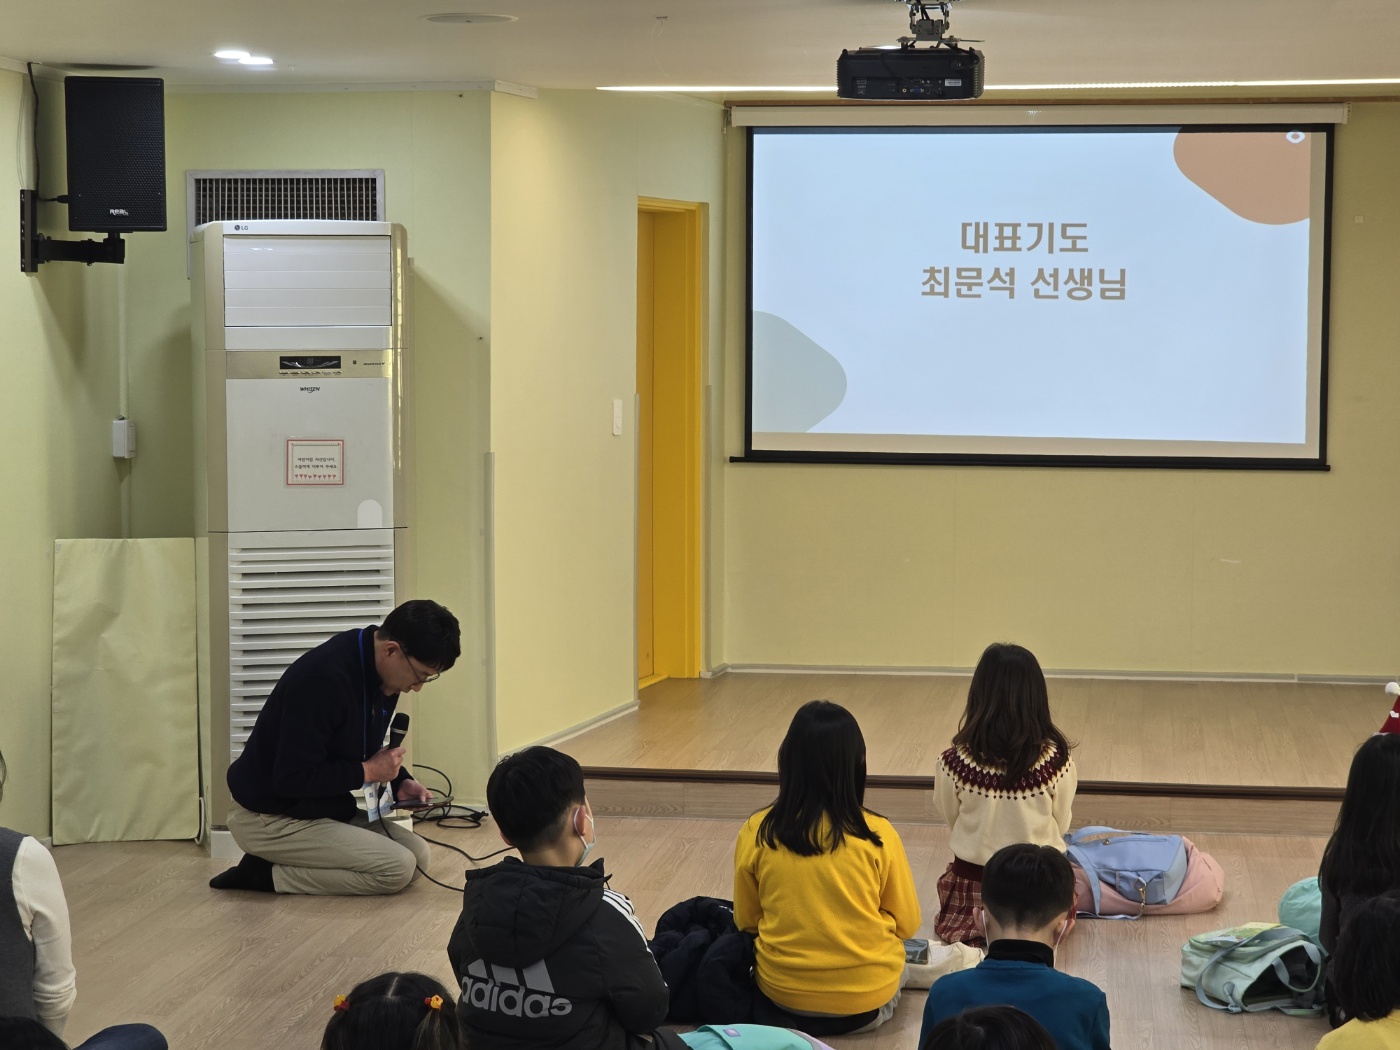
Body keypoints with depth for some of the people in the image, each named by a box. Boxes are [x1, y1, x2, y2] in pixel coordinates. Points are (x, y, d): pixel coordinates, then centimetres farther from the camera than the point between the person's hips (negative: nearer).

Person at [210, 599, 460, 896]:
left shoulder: (381, 672, 0)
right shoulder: (323, 679, -29)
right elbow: (291, 779, -28)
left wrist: (399, 781, -2)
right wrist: (368, 771, -19)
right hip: (269, 819, -10)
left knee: (418, 854, 2)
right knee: (398, 869, -18)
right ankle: (268, 875, -7)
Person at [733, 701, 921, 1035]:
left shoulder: (757, 833, -12)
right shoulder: (877, 835, -15)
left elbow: (746, 920, 1)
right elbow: (907, 923, -3)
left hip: (782, 993, 1)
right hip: (867, 998, -1)